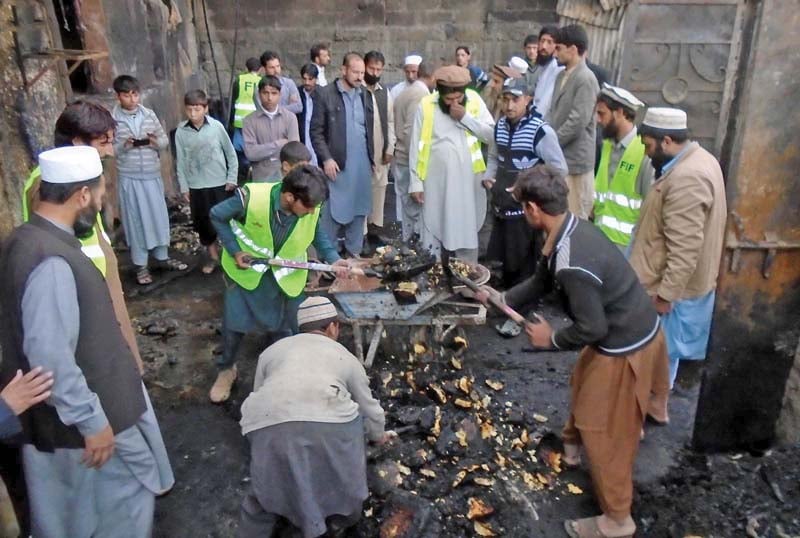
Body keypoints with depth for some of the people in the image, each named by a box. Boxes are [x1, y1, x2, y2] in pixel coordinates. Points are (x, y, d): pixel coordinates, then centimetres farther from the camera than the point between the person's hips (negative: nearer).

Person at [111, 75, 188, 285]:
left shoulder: (149, 114, 3)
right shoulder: (112, 119, -6)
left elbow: (165, 140, 9)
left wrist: (155, 142, -12)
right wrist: (124, 145, -23)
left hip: (152, 175, 3)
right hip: (129, 178, -3)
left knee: (159, 216, 11)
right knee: (136, 220, 5)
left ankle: (162, 257, 27)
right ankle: (141, 265, 15)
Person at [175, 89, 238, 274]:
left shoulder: (216, 127, -9)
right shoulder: (181, 131, -5)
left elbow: (231, 153, 0)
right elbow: (180, 161, 1)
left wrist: (232, 179, -2)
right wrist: (184, 187, 1)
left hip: (219, 183, -2)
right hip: (196, 186, 2)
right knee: (203, 223, 10)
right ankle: (212, 256, 28)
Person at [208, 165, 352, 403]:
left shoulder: (311, 207, -25)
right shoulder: (251, 197, -34)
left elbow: (316, 233, -3)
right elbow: (217, 216, -15)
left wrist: (333, 259, -18)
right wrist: (234, 251, -20)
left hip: (287, 273, 2)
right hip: (245, 268, -2)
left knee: (289, 325, 11)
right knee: (234, 321, 9)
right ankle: (226, 369, 35)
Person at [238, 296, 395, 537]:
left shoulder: (272, 350, 31)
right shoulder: (345, 356, 28)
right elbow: (369, 407, 38)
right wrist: (378, 436, 58)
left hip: (268, 426, 2)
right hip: (328, 422, -1)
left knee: (267, 482, 26)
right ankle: (343, 515, 41)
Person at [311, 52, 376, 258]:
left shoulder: (364, 94, 11)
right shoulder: (325, 94, -4)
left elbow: (370, 128, 14)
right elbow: (316, 131, -5)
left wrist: (371, 157, 8)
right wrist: (326, 158, -13)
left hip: (362, 164, 5)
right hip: (337, 163, -4)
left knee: (359, 210, 8)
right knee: (333, 211, 1)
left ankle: (354, 252, 19)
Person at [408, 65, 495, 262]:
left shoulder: (474, 100, 0)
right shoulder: (426, 105, -4)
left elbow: (490, 134, -3)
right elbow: (416, 146, -1)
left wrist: (466, 117, -14)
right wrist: (415, 182, -3)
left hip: (467, 180, 2)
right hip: (435, 181, -1)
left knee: (467, 231, 10)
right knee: (431, 231, 5)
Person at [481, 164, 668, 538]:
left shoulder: (571, 263, -34)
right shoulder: (571, 228, -2)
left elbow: (592, 328, -27)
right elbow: (541, 282, 11)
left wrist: (551, 339, -11)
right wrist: (502, 300, 14)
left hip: (625, 346, -10)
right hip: (630, 331, 10)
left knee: (602, 429, 7)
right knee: (582, 386, 31)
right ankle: (573, 445, 58)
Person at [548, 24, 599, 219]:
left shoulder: (586, 79, -14)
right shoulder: (562, 75, 12)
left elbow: (578, 121, -21)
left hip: (575, 159, -8)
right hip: (558, 157, 8)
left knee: (575, 216, 0)